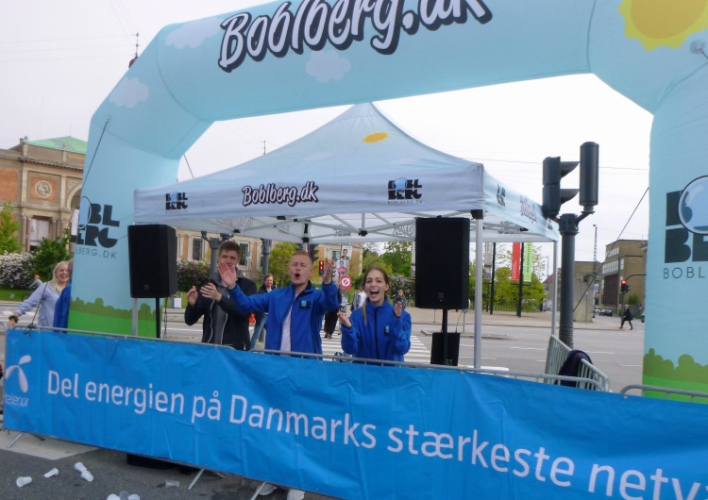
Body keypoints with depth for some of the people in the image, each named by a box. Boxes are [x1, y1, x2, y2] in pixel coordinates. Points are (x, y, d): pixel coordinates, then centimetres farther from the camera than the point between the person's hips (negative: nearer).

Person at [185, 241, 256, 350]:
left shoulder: (247, 285, 0)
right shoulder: (209, 284, 9)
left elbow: (245, 311, -18)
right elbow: (190, 320, 7)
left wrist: (220, 298, -29)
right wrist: (192, 304, -14)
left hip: (236, 349, -3)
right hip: (209, 348, 3)